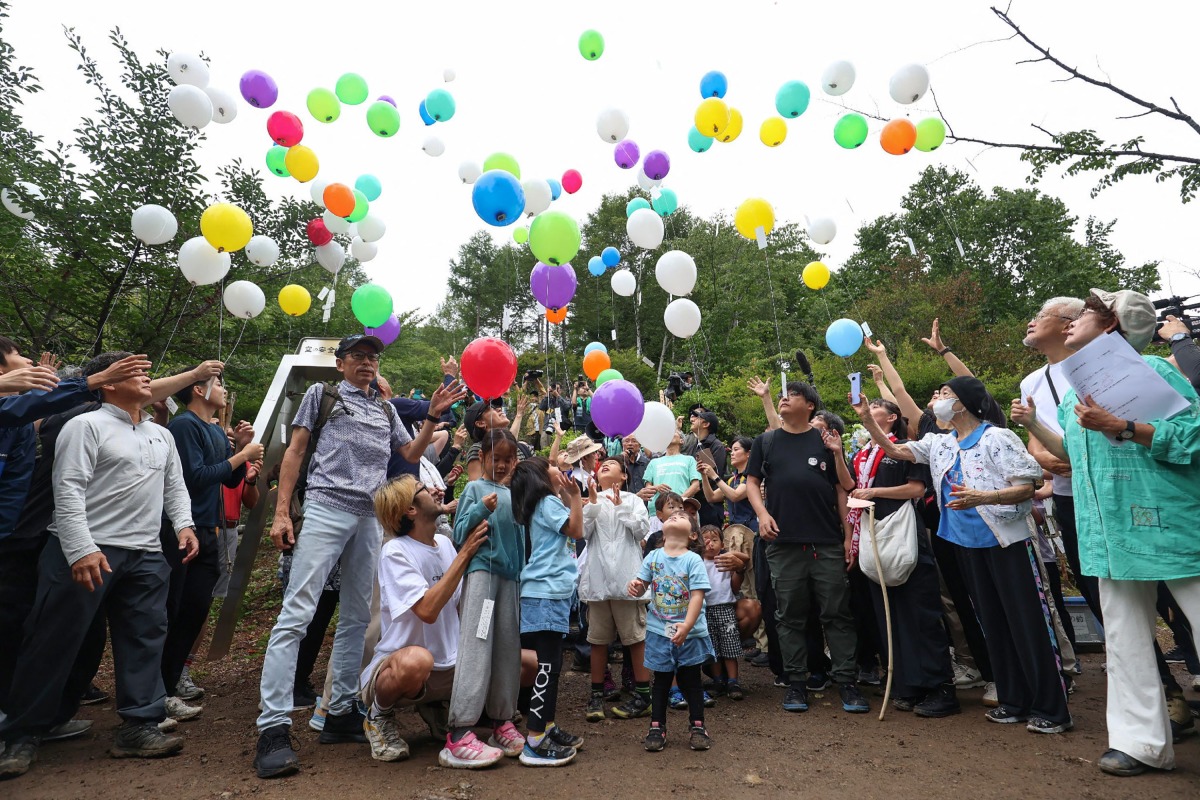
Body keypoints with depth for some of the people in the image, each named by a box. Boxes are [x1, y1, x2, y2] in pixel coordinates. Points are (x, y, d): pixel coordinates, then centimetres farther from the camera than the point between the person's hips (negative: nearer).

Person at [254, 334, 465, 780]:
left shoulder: (385, 411, 20)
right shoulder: (322, 395, 9)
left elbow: (412, 454, 19)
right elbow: (294, 452, 5)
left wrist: (434, 415, 5)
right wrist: (281, 513, -4)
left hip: (371, 517, 5)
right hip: (326, 509, -4)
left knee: (356, 618, 7)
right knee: (296, 613, -11)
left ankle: (340, 714, 17)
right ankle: (273, 727, -5)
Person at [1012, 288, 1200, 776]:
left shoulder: (1150, 370, -7)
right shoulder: (1072, 393, 14)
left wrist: (1120, 427, -26)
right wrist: (1033, 425, 15)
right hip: (1111, 532, 7)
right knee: (1124, 638, 11)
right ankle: (1143, 741, 22)